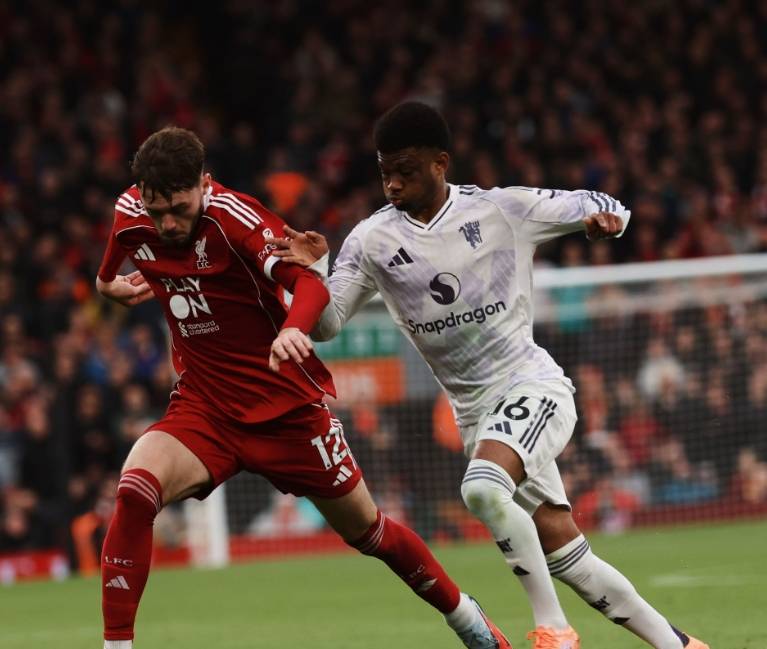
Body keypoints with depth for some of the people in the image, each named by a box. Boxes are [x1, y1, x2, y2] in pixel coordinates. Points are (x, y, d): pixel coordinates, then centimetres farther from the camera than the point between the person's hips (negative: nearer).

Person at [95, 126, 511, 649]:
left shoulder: (232, 216, -22)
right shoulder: (129, 215, -6)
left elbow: (310, 280, -37)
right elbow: (109, 280, 19)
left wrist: (294, 329, -56)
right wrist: (114, 287, -2)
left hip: (286, 404, -3)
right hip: (203, 407, 3)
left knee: (365, 529, 11)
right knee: (135, 490, -26)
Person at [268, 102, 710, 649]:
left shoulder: (503, 209, -5)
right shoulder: (372, 240, 1)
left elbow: (606, 210, 5)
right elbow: (325, 324, 0)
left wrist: (605, 219, -18)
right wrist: (311, 271, -19)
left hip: (533, 385, -4)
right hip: (475, 412, 4)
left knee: (482, 485, -33)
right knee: (564, 556, 1)